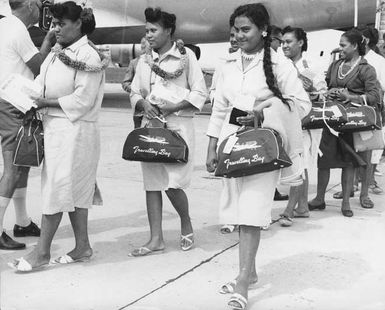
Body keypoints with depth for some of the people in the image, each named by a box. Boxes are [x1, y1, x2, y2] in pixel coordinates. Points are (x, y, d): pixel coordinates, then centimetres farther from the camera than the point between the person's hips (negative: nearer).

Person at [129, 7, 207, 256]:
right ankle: (156, 239, 12)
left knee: (173, 182, -10)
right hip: (151, 124, 5)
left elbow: (200, 93, -4)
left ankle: (186, 224, 19)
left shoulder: (186, 55, -1)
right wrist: (144, 104, -6)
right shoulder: (145, 60, 13)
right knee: (152, 182, 3)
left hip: (178, 124, -5)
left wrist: (173, 107, -15)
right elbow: (135, 93, 16)